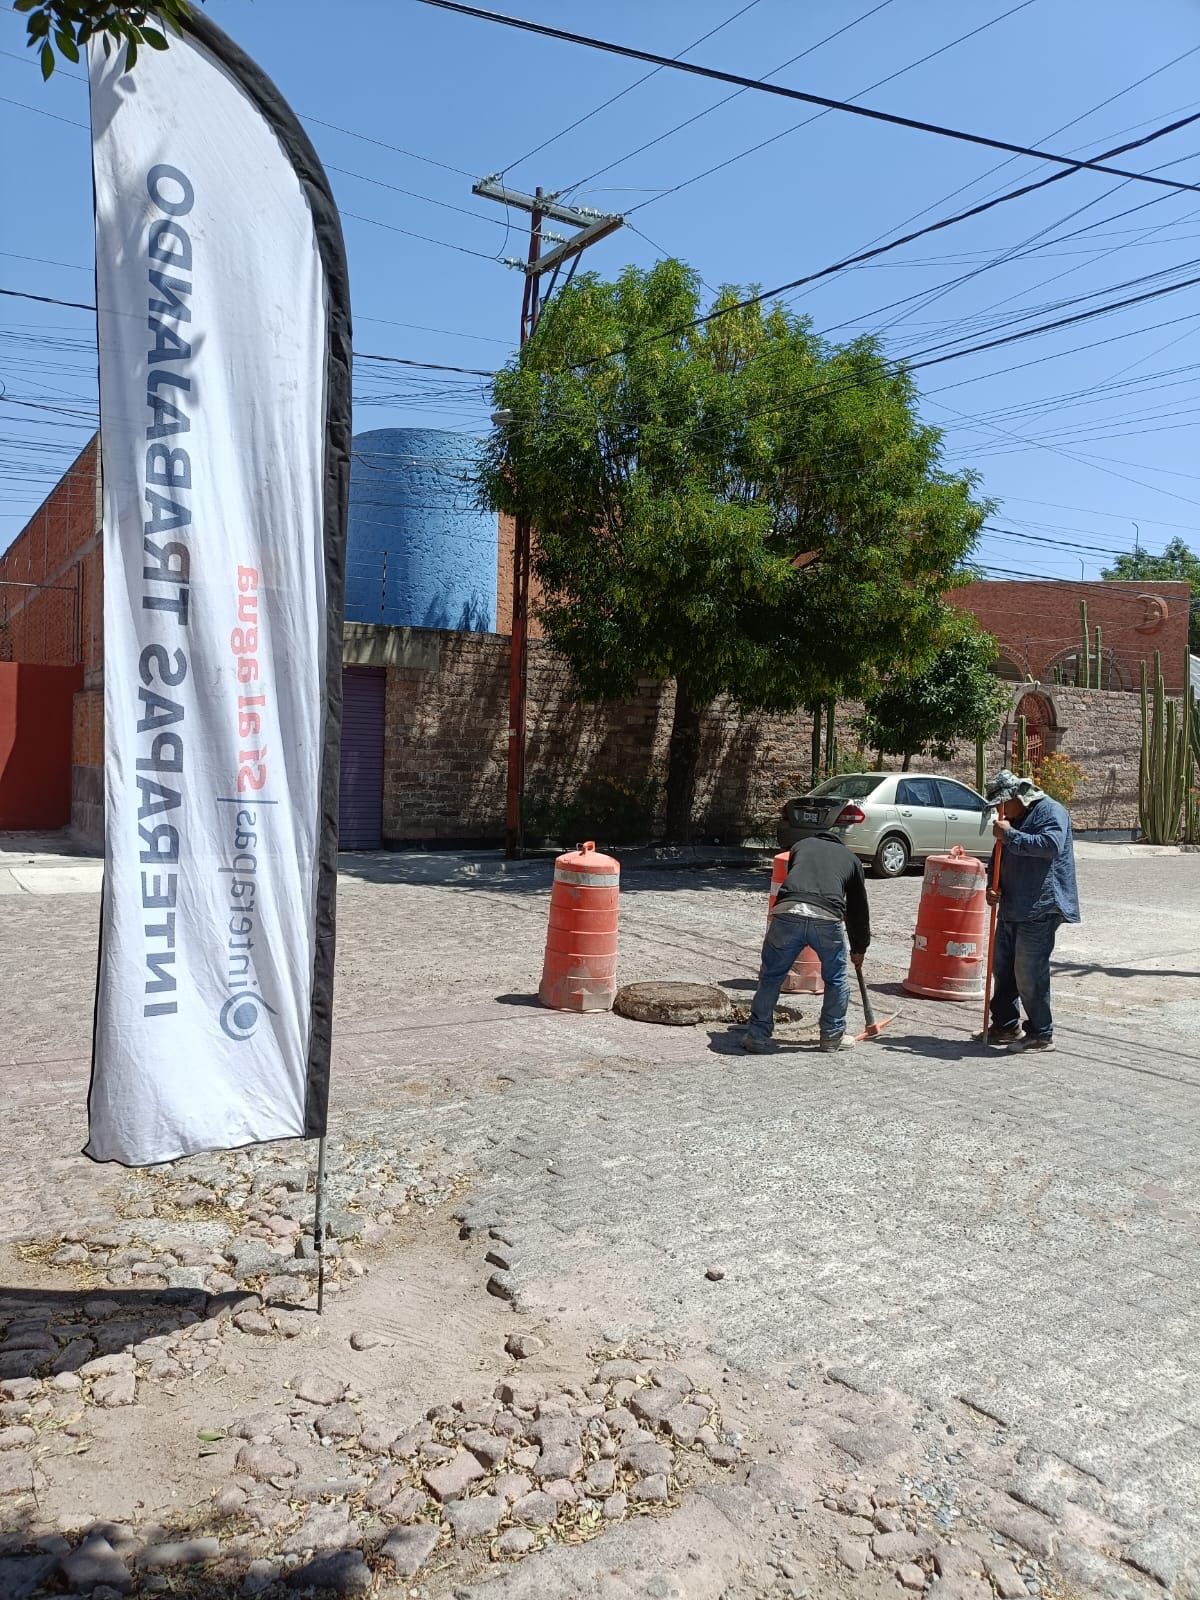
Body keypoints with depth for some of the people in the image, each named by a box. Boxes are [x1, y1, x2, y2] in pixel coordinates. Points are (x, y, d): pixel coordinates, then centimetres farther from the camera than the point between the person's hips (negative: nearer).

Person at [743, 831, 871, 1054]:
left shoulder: (800, 845, 34)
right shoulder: (851, 859, 32)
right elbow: (859, 906, 39)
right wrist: (859, 948, 51)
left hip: (787, 911, 0)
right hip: (827, 918, 0)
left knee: (771, 977, 15)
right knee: (836, 978, 23)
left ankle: (757, 1036, 18)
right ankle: (832, 1036, 30)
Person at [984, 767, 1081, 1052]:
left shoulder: (1050, 811, -10)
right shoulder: (1013, 820, 18)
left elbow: (1050, 845, -27)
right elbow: (999, 857, 22)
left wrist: (1009, 835, -21)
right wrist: (992, 886, 4)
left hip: (1040, 910, -9)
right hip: (1012, 908, 9)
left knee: (1029, 973, -7)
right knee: (1002, 967, 14)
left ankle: (1041, 1034, 5)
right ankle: (1005, 1026, 27)